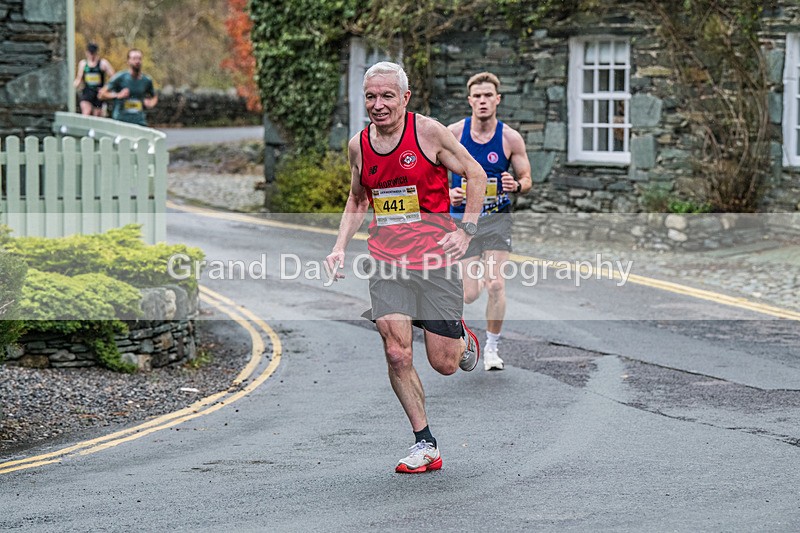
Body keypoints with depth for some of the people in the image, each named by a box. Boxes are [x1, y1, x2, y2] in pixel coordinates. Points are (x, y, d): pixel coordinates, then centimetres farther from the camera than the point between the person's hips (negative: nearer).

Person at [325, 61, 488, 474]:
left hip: (435, 259, -3)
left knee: (444, 363, 0)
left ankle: (463, 340, 38)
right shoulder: (358, 145, 4)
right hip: (386, 262, 3)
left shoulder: (428, 132, -9)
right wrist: (340, 246, 7)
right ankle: (425, 446, 3)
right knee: (397, 354, -9)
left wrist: (466, 231, -7)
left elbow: (475, 174, 1)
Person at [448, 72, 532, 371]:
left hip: (497, 218, 0)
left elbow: (526, 179, 3)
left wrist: (517, 186, -20)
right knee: (470, 295, -7)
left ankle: (492, 347, 7)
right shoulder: (453, 133, -4)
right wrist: (447, 193, -15)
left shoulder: (511, 138, -4)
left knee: (496, 285, -13)